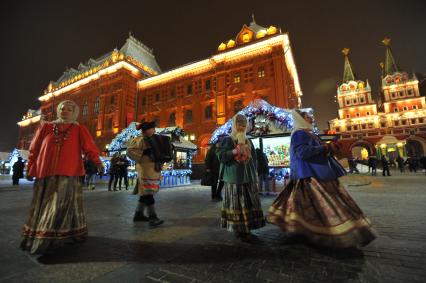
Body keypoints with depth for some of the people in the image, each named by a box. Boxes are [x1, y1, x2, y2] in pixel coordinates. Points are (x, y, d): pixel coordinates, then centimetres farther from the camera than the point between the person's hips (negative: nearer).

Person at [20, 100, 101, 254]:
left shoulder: (79, 130, 3)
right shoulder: (46, 127, 10)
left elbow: (89, 146, -11)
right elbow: (35, 149, 14)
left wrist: (96, 160, -27)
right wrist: (30, 169, 14)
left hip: (68, 174, -3)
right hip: (45, 173, 3)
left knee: (62, 206, -2)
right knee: (43, 205, 13)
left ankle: (48, 240, 12)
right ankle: (35, 237, 30)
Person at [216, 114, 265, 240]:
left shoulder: (248, 142, 17)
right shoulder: (227, 140, 0)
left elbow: (253, 158, 20)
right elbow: (221, 156, -9)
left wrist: (254, 175, 15)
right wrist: (234, 151, -22)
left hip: (248, 177, 6)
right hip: (234, 177, -6)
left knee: (249, 203, 7)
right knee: (236, 204, -4)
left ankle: (246, 229, 19)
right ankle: (238, 230, 9)